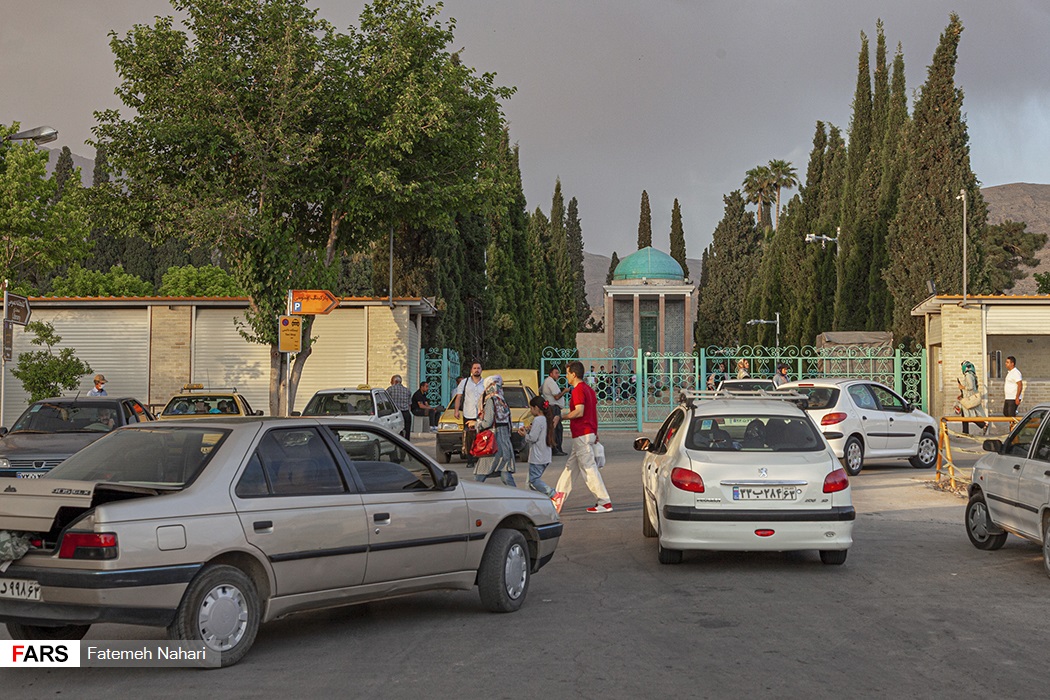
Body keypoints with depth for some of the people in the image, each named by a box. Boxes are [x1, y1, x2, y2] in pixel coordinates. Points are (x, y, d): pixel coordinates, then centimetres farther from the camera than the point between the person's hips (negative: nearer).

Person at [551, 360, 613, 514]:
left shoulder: (578, 390, -15)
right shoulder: (589, 389, 15)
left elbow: (579, 411, -24)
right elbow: (595, 410, 17)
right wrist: (595, 432, 20)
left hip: (582, 435, -10)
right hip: (590, 433, 10)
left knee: (589, 468, -7)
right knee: (570, 466, 15)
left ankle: (605, 503, -7)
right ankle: (558, 497, 22)